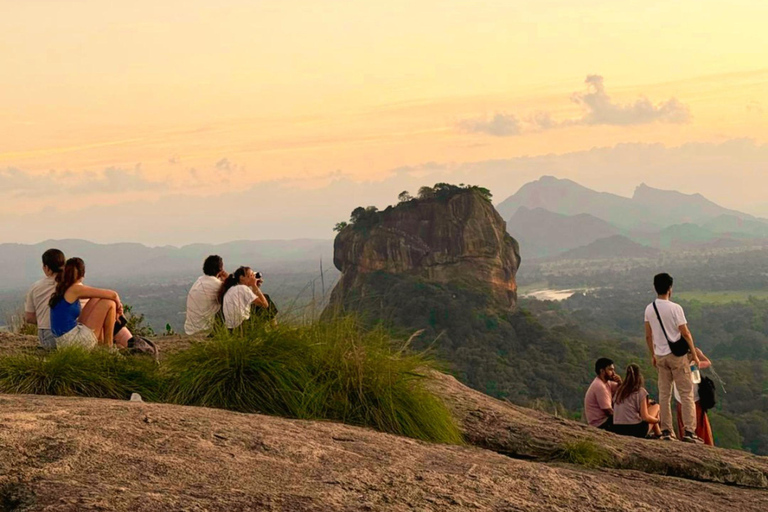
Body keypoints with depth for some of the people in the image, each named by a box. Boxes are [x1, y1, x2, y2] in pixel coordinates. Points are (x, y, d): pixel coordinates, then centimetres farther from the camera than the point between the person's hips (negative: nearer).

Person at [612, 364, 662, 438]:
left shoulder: (619, 391, 9)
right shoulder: (640, 391, -8)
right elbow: (645, 417, -10)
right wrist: (657, 420, 11)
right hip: (635, 431, -6)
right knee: (656, 406, 18)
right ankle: (658, 435, 23)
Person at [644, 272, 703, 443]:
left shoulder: (649, 309, 2)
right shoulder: (675, 308, -15)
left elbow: (648, 336, 8)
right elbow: (685, 333, -13)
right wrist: (694, 354, -3)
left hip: (660, 356, 5)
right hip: (677, 356, -5)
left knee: (664, 394, 10)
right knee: (687, 393, 0)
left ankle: (666, 431, 12)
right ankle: (689, 431, -5)